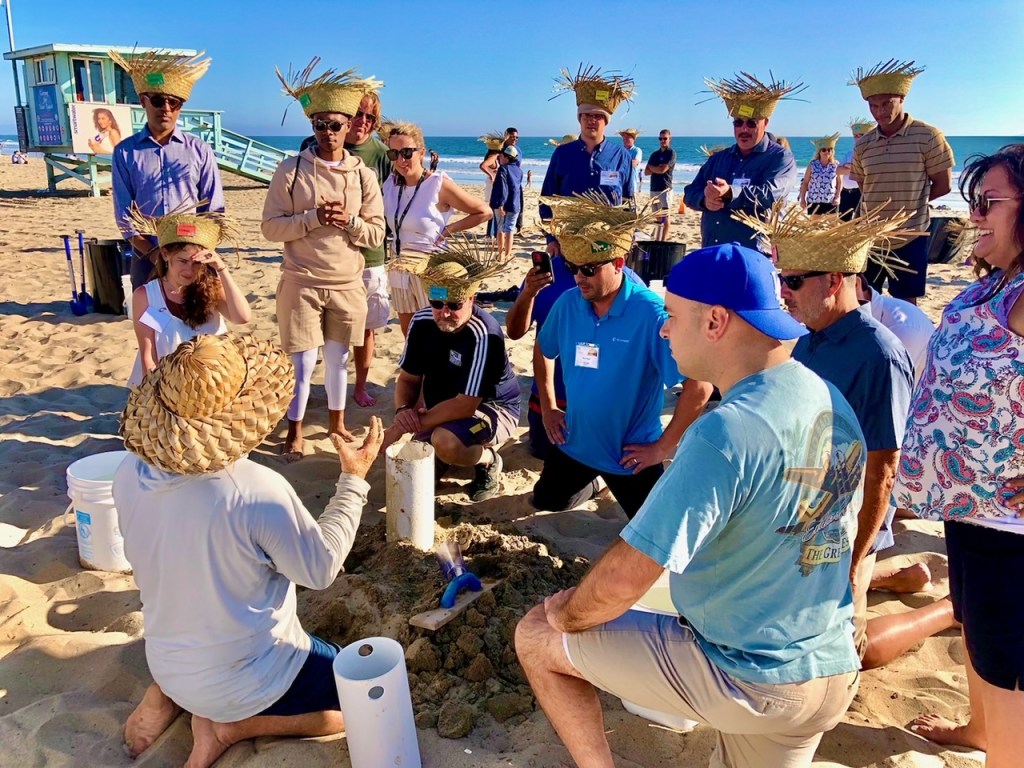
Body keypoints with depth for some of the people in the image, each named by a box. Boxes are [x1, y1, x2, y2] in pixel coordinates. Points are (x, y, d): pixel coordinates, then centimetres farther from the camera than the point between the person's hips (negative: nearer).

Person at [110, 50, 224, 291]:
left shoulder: (199, 150, 4)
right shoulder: (125, 152, 4)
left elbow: (213, 210, 4)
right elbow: (124, 214, 2)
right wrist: (154, 254, -10)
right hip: (146, 258, 0)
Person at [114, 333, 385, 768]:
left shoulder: (129, 475, -14)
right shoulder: (258, 492, -33)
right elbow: (321, 570, -17)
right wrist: (354, 480, -7)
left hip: (167, 664, 7)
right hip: (250, 677, -6)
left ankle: (167, 696, 15)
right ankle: (231, 724, 1)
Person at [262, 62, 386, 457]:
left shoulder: (363, 174, 3)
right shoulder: (290, 169, -3)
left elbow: (376, 235, 2)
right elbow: (270, 227, -7)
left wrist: (350, 221, -17)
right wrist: (314, 218, -19)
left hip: (348, 284, 2)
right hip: (301, 282, -2)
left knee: (338, 358, 14)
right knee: (302, 362, 1)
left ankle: (336, 422, 31)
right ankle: (295, 432, 17)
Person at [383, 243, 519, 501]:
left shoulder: (484, 334, -30)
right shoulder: (422, 322, -10)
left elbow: (466, 404, -31)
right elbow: (409, 378, -1)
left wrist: (414, 423, -30)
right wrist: (403, 412, -22)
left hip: (492, 408, -6)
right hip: (444, 410, 6)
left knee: (445, 442, -35)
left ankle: (489, 460, -4)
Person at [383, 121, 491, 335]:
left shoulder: (439, 184, -13)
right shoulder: (390, 183, 2)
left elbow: (484, 212, -7)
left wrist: (448, 230, -8)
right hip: (398, 269, 6)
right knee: (409, 335, 15)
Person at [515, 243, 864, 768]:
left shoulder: (725, 434, -28)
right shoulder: (834, 404, -2)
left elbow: (623, 579, -26)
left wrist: (567, 613, -6)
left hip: (743, 679, -8)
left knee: (536, 636, 4)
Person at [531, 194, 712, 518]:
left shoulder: (651, 314, -26)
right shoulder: (567, 303, -9)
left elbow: (699, 385, -26)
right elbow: (544, 351, 13)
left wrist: (663, 448, -20)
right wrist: (548, 407, 8)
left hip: (631, 454, -5)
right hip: (574, 443, 5)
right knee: (546, 503, 21)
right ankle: (590, 481, 47)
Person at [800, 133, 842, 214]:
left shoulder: (836, 165, 2)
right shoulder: (812, 165, 0)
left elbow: (839, 183, 7)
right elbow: (805, 183, 4)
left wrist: (837, 197, -3)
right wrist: (802, 199, 1)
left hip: (831, 202, 1)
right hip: (814, 201, -1)